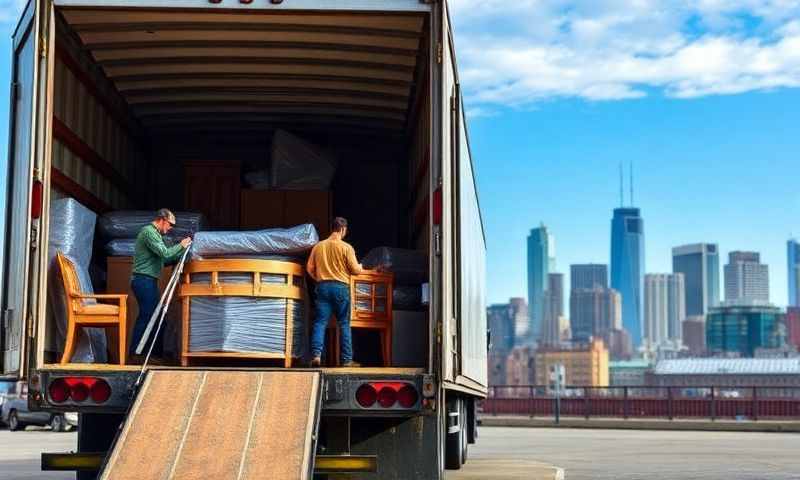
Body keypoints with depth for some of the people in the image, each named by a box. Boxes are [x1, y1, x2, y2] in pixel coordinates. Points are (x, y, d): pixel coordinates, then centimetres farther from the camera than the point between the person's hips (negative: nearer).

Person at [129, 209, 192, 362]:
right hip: (143, 280, -11)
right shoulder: (149, 231, -11)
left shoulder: (154, 233, 22)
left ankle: (158, 352, 15)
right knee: (146, 316, -11)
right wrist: (181, 246, -5)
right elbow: (165, 253, -19)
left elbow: (162, 259, 21)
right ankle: (135, 354, -9)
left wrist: (181, 253, 12)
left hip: (149, 281, 11)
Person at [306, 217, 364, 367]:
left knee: (320, 322, 2)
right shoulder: (346, 247, -5)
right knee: (344, 324, 4)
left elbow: (310, 268, 8)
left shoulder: (318, 246, 6)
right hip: (340, 287, -3)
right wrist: (360, 268, 18)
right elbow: (355, 270, -4)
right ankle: (347, 359, 4)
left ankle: (316, 355, -12)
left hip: (323, 287, 3)